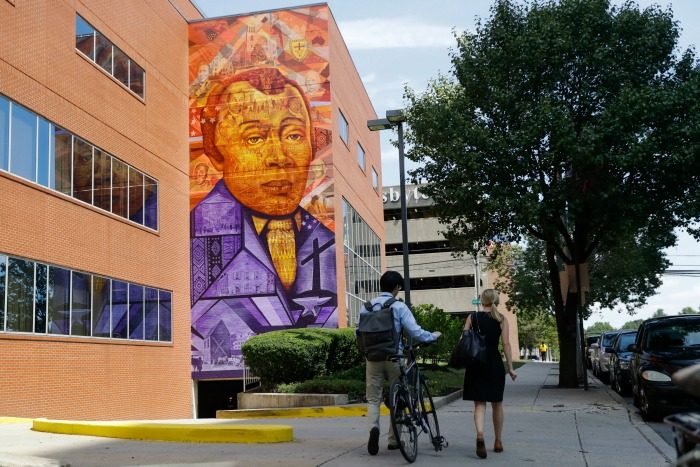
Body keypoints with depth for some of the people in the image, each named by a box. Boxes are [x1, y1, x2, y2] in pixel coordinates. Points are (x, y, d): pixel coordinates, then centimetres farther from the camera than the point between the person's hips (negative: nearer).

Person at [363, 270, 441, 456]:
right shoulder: (399, 307, -8)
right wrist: (434, 335, 6)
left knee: (373, 398, 8)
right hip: (393, 357, -2)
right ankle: (393, 440, 19)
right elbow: (416, 332, -12)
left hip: (373, 357, 2)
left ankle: (373, 427, -21)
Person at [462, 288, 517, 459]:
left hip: (475, 364, 0)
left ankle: (480, 435, -23)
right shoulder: (501, 319, 1)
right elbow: (506, 344, -5)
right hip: (494, 364, 0)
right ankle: (498, 442, 25)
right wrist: (510, 368, -1)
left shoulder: (472, 317, 3)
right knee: (497, 403, 15)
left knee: (479, 403, 3)